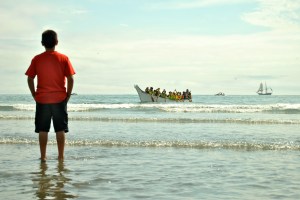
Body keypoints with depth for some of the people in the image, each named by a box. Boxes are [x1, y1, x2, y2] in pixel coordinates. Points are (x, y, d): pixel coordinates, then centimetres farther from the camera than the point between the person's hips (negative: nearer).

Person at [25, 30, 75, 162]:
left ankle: (43, 156, 8)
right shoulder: (63, 58, -4)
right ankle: (61, 156, 8)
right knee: (60, 129, 7)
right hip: (59, 99, 0)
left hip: (42, 100, 1)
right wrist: (68, 95, 3)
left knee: (42, 130, 7)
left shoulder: (36, 59, -1)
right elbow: (70, 79, -7)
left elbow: (30, 79, -1)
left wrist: (35, 96, 8)